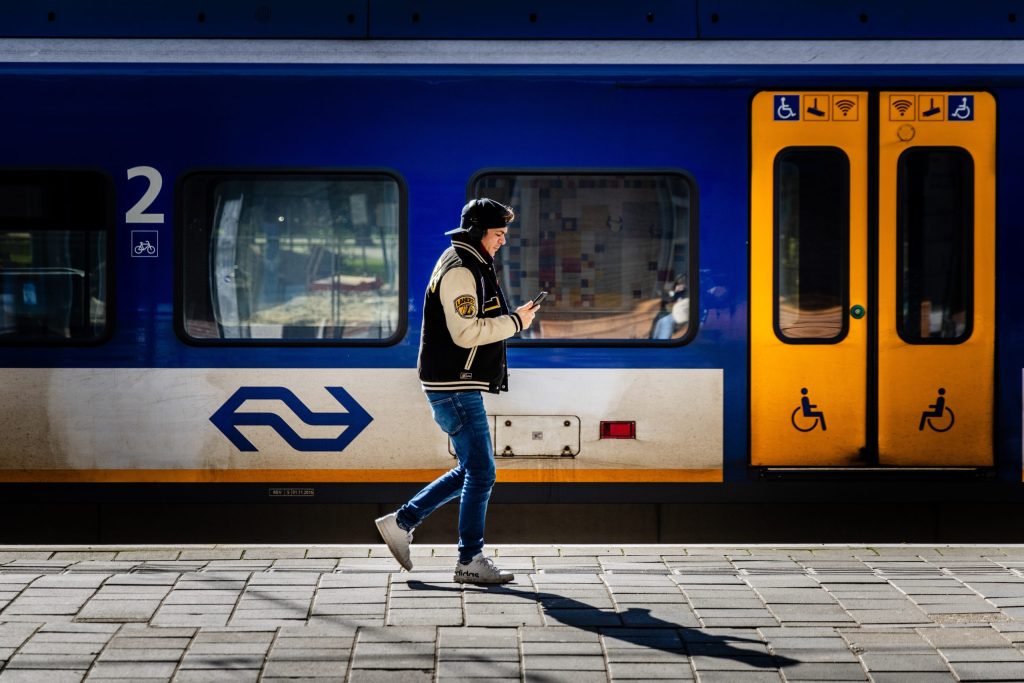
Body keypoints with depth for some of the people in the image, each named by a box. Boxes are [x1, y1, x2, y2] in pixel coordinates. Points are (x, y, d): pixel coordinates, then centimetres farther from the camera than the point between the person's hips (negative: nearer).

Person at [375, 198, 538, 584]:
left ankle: (402, 522, 19)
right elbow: (466, 333, -22)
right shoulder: (460, 270, -15)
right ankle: (470, 562, 0)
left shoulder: (471, 266, 19)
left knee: (470, 471, 15)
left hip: (458, 387, 11)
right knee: (481, 472, -7)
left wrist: (511, 319, 11)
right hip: (455, 388, -11)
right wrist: (515, 322, -15)